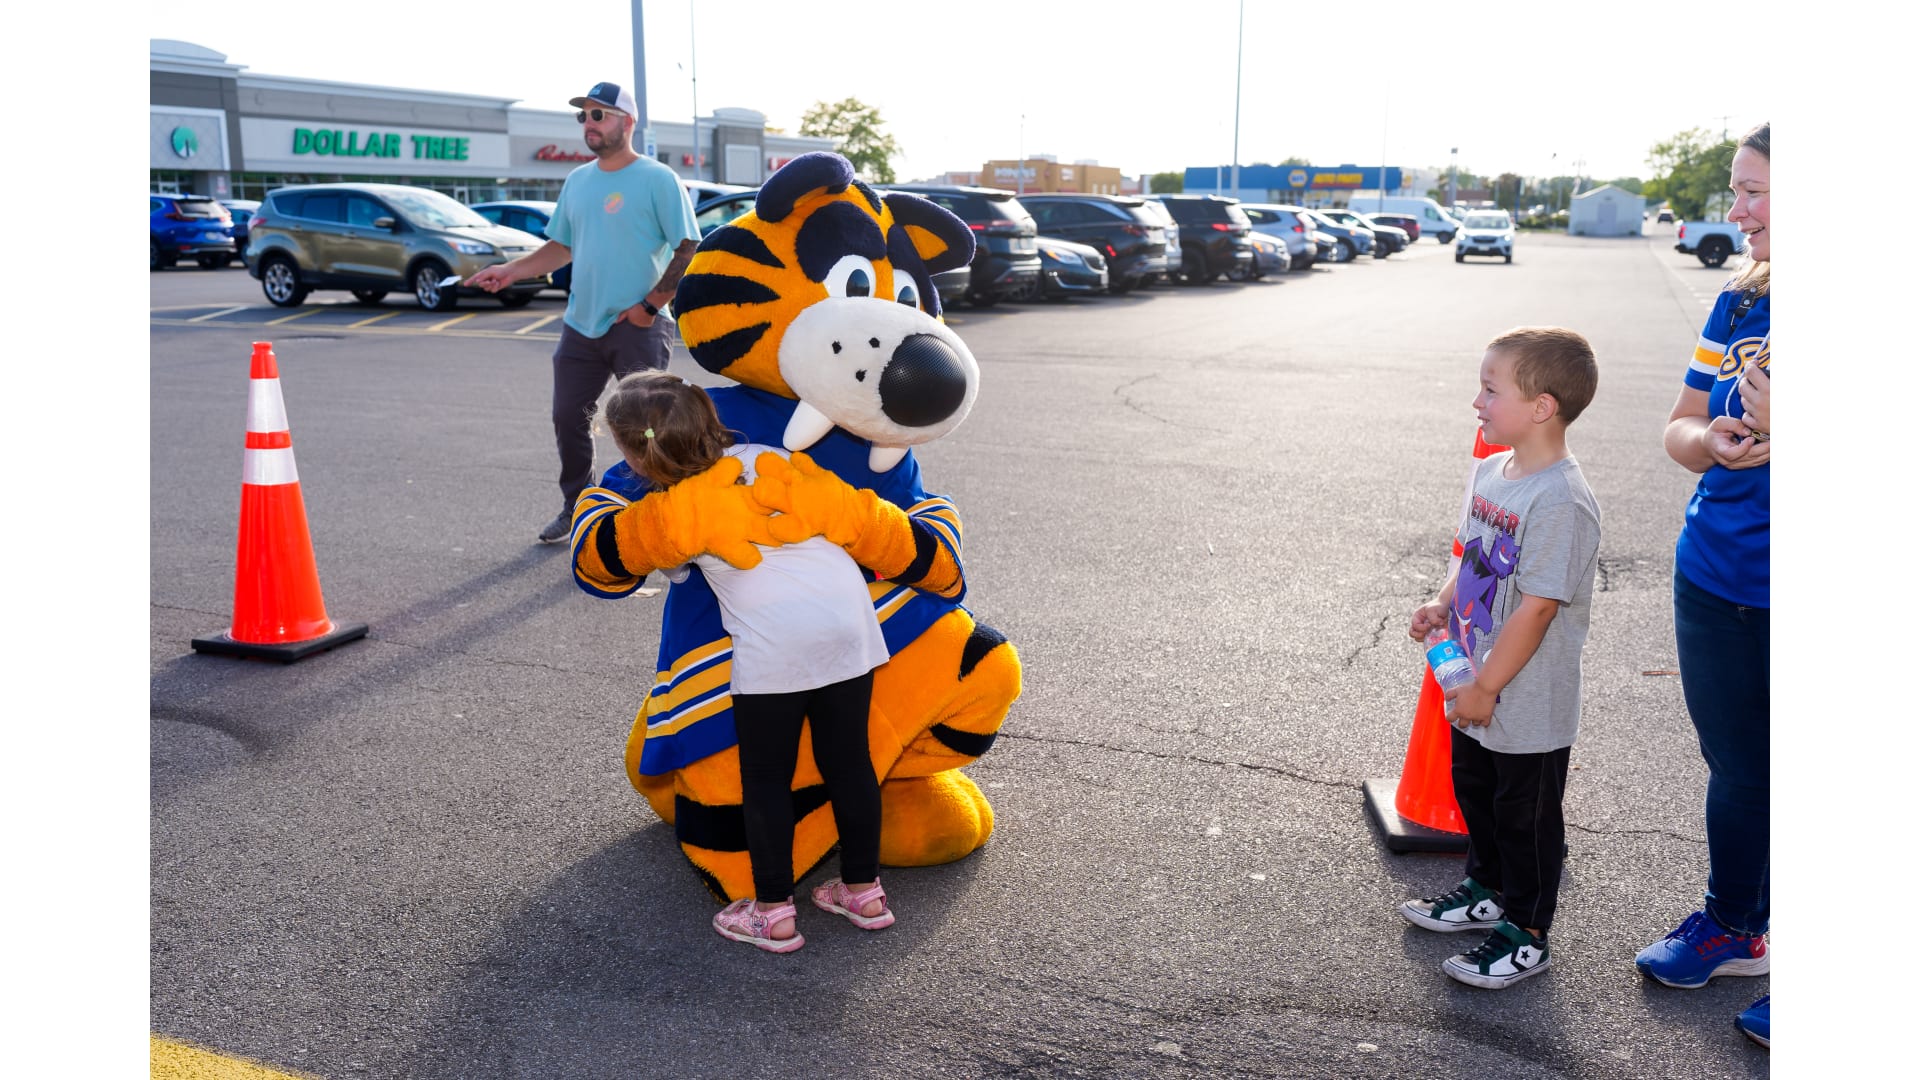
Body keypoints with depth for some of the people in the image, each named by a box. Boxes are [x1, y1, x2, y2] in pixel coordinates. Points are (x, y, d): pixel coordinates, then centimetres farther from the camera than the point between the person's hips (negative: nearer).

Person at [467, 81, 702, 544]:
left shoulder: (657, 179, -7)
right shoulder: (577, 181, 13)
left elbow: (688, 249, -11)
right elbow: (561, 246, 19)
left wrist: (651, 305, -15)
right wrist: (510, 271, 5)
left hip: (637, 328, -6)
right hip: (581, 326, 7)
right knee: (568, 419, 10)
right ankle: (576, 508, 25)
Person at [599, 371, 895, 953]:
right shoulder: (764, 457, 14)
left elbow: (673, 571, 23)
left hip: (775, 640, -5)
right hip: (849, 615, 5)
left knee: (765, 775, 11)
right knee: (848, 759, 15)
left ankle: (772, 910, 17)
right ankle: (864, 889, 27)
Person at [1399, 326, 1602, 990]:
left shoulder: (1561, 501, -27)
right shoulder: (1490, 471, 1)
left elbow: (1535, 609, -26)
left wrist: (1485, 687, -21)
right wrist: (1443, 605, -2)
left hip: (1529, 705, -9)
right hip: (1477, 691, 9)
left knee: (1525, 816, 9)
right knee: (1474, 792, 25)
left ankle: (1527, 936, 27)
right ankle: (1487, 891, 47)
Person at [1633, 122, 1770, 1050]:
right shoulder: (1738, 304, 4)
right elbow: (1680, 430, 9)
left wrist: (1773, 426, -30)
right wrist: (1713, 441, -12)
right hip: (1717, 581, 6)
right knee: (1733, 770, 21)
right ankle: (1731, 928, 43)